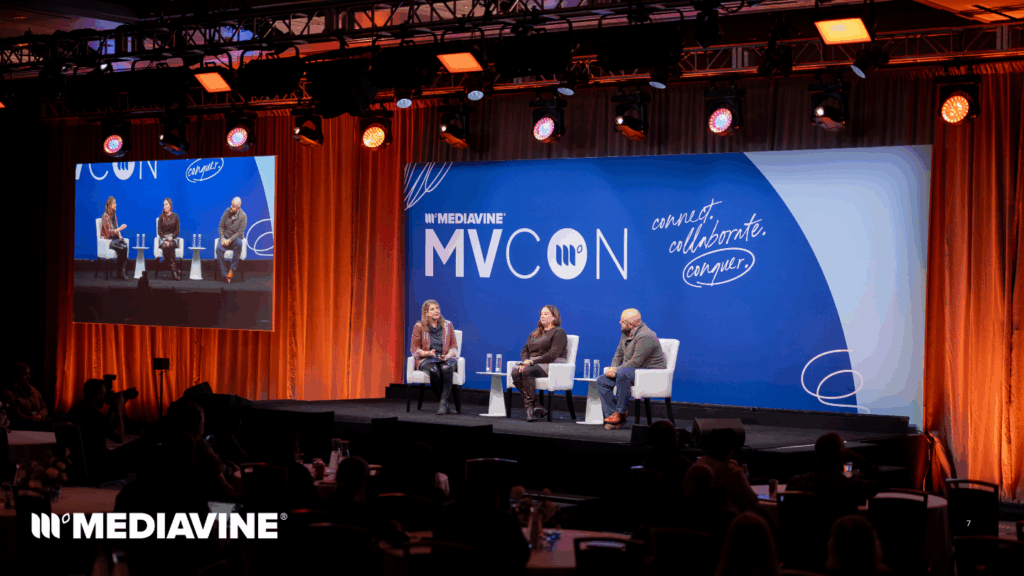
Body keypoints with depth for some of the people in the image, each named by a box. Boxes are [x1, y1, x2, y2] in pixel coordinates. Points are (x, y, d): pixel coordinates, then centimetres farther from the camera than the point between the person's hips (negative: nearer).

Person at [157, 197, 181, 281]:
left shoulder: (175, 216, 7)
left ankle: (173, 268, -36)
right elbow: (159, 231, 4)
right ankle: (175, 268, -34)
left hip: (173, 238, 0)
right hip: (163, 238, 0)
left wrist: (171, 238, -12)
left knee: (170, 245, -36)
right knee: (164, 246, -35)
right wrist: (165, 239, -11)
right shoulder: (161, 217, 8)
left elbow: (177, 231, 5)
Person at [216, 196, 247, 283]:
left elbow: (240, 232, -14)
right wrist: (222, 238, -10)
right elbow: (221, 226, 4)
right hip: (225, 238, 3)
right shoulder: (227, 211, -1)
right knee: (219, 248, -29)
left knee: (238, 243, -39)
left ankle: (232, 269, -33)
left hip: (236, 238, -3)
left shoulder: (242, 216, -11)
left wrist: (229, 240, -22)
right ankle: (224, 274, -29)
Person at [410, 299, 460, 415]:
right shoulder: (419, 327, 4)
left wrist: (449, 355, -12)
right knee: (434, 371, -37)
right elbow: (414, 349, 3)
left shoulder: (447, 325, 11)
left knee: (446, 368, -37)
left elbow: (454, 346, 11)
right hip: (427, 360, -1)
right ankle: (443, 402, -24)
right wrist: (428, 353, -16)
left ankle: (443, 402, -37)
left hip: (446, 358, 1)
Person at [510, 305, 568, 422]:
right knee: (515, 372, -26)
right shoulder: (534, 333, 26)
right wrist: (525, 361, -7)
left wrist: (533, 361, -19)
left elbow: (553, 354, -13)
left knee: (526, 371, -34)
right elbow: (524, 350, 18)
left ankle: (530, 406, -30)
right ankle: (536, 407, -30)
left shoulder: (559, 332, 0)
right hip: (533, 364, 7)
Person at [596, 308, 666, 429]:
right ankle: (611, 415, -12)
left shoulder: (645, 336, -21)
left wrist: (617, 370, -19)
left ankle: (621, 413, -23)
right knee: (602, 381, -5)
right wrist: (613, 368, -2)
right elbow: (618, 355, 18)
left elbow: (636, 362, -25)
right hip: (630, 371, 10)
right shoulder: (626, 334, 10)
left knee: (622, 373, -37)